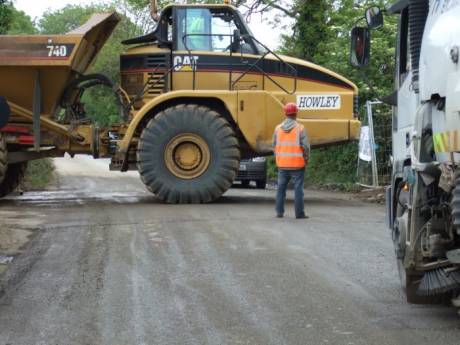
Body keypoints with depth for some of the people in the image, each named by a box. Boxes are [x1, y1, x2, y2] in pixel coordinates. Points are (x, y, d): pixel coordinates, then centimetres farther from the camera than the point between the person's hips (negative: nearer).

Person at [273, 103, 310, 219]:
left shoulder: (278, 128, 3)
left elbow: (275, 145, 8)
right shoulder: (300, 128, -9)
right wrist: (306, 159, 4)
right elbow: (305, 146, -10)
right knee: (298, 188, 1)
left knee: (281, 188, 11)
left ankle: (279, 212, 11)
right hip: (297, 164, -4)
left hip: (282, 164, 4)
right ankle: (299, 213, 1)